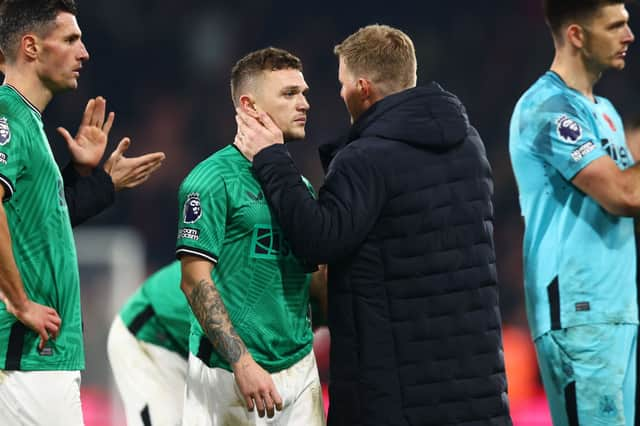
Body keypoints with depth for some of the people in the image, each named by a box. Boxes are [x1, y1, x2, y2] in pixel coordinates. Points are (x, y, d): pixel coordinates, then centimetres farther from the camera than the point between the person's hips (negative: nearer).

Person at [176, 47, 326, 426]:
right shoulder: (213, 179, -7)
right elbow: (195, 280, -12)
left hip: (299, 368, 6)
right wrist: (242, 362, -19)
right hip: (227, 373, -6)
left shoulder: (299, 185, 16)